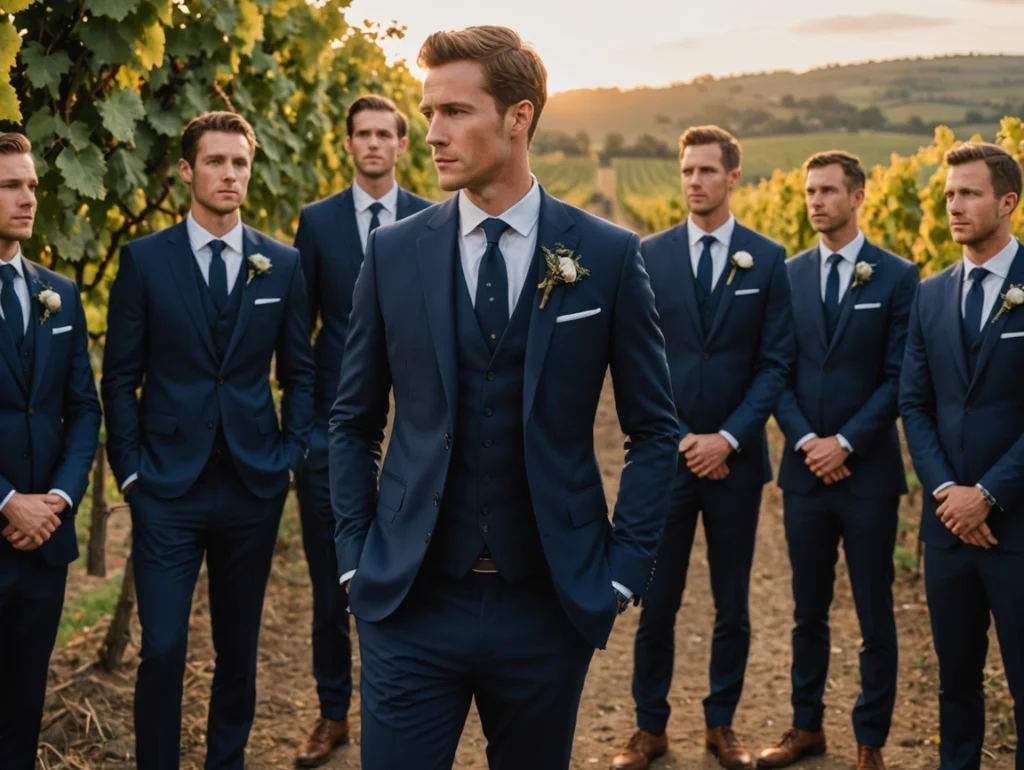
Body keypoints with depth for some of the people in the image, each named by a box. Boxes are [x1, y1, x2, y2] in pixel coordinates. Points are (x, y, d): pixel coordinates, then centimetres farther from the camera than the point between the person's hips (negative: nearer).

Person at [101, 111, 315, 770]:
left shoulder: (283, 265, 4)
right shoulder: (144, 260, -1)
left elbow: (299, 374, 10)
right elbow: (121, 378, 1)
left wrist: (291, 457, 1)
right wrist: (131, 469, -4)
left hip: (254, 487, 2)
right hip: (168, 489, -2)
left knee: (239, 645, 13)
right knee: (162, 649, -3)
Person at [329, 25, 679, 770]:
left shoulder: (609, 256, -3)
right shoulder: (394, 251, 1)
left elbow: (655, 431, 3)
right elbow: (354, 421, 8)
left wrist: (624, 569, -3)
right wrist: (355, 557, 1)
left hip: (549, 605, 0)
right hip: (412, 603, 0)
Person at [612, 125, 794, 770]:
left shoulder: (767, 259, 1)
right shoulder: (650, 256, 3)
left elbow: (775, 362, -2)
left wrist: (729, 438, -11)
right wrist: (673, 438, -6)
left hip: (735, 456, 0)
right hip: (665, 453, 0)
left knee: (733, 605, 10)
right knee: (656, 602, 4)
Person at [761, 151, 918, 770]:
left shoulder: (897, 277, -3)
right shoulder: (790, 275, 6)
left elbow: (899, 378, -7)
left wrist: (846, 443, -13)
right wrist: (805, 439, -9)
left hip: (868, 470, -3)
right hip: (805, 468, 3)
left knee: (875, 615, 6)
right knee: (809, 611, 13)